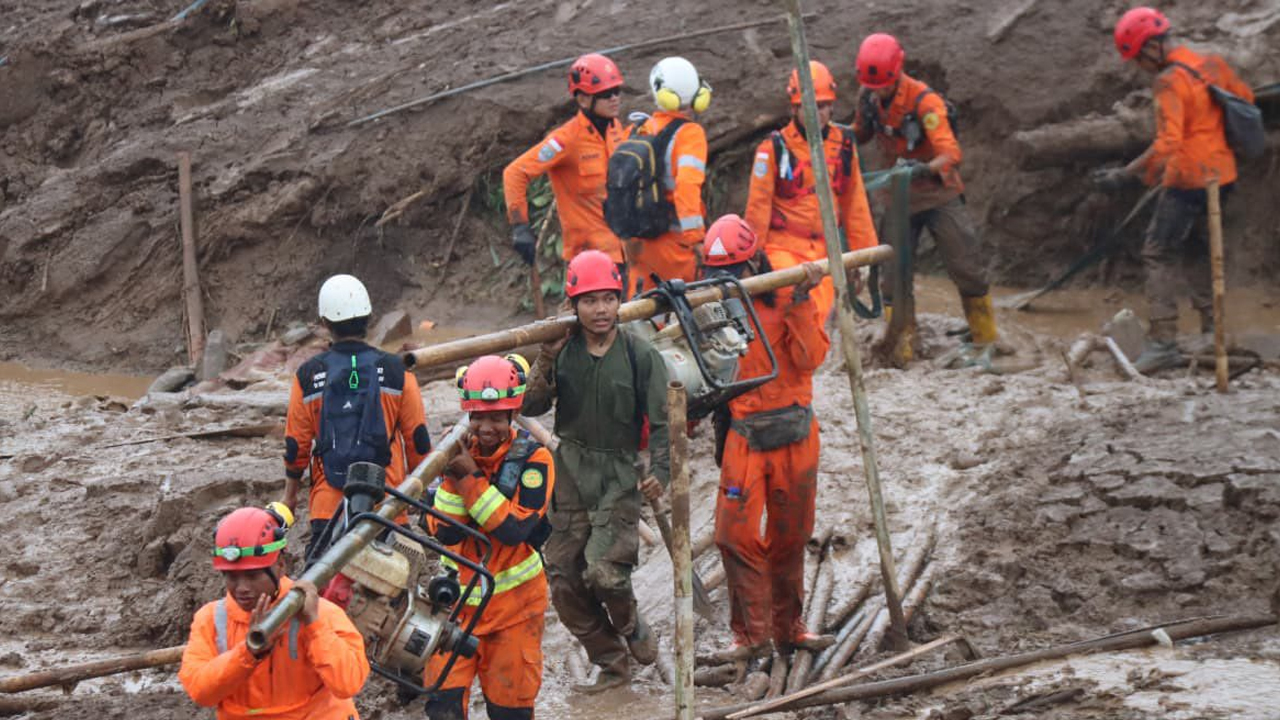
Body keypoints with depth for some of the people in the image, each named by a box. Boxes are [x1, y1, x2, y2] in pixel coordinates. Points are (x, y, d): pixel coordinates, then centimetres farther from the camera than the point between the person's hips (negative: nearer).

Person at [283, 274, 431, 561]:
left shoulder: (308, 376, -1)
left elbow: (296, 444, 5)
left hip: (328, 505, 0)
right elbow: (418, 439, 3)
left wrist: (290, 492, 19)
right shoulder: (396, 371, -2)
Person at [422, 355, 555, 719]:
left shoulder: (534, 460, -12)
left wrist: (471, 478, -25)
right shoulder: (459, 454, -2)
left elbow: (515, 529, -23)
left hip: (514, 600, -3)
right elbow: (444, 533, -8)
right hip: (460, 596, 3)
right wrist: (452, 479, -21)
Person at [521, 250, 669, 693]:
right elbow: (531, 407, -6)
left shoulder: (640, 356, -5)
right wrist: (546, 362, -20)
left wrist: (659, 470, -17)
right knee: (564, 581, 4)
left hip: (619, 476, -3)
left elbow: (661, 421, -3)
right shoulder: (562, 351, 0)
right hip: (570, 473, 3)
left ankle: (631, 627, 15)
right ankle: (612, 664, 21)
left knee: (604, 573, -19)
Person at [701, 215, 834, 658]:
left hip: (795, 434, 0)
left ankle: (788, 628, 23)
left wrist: (800, 304, -19)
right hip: (743, 437, 0)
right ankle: (751, 635, -1)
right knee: (736, 535, -10)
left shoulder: (788, 298, -1)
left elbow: (810, 358, -13)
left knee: (790, 537, 10)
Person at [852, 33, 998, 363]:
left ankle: (985, 338, 15)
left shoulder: (924, 101, -25)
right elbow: (861, 134, 14)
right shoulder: (868, 97, -7)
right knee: (893, 273, -1)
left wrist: (923, 168, -54)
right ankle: (901, 342, 11)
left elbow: (951, 153, -35)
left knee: (965, 268, 0)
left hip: (938, 195, -4)